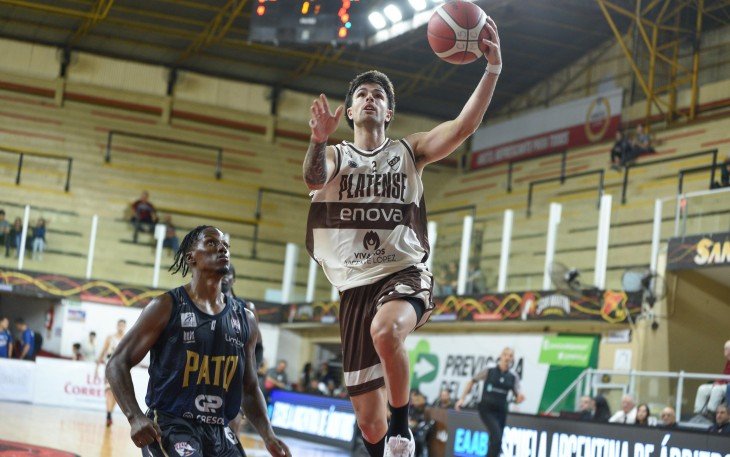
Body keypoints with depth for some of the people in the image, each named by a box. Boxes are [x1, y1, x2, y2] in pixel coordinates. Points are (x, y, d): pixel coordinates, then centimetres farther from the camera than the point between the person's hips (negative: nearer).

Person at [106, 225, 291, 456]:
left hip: (219, 432, 6)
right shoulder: (167, 307, -5)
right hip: (169, 427, -6)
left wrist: (268, 436, 3)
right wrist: (135, 417, -20)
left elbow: (250, 389, 18)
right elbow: (117, 364, -5)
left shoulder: (245, 320, 10)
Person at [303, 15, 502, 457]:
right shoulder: (335, 156, 8)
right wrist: (319, 139, -38)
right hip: (356, 284, 2)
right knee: (367, 411, 3)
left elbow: (464, 125, -7)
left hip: (406, 272, -2)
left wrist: (492, 70, -21)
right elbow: (313, 177, -16)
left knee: (385, 329, -38)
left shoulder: (408, 151, 8)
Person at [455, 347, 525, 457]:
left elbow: (518, 397, 0)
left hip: (501, 411, 4)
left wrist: (520, 397, -25)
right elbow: (472, 381, 6)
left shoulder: (513, 377, 2)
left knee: (495, 441, 8)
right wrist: (462, 398, 1)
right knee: (497, 437, -23)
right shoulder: (489, 371, -4)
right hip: (486, 409, -4)